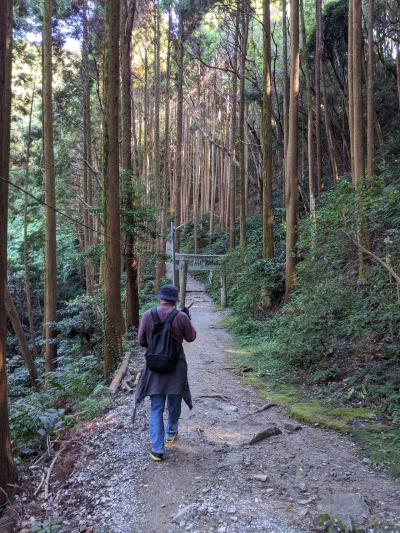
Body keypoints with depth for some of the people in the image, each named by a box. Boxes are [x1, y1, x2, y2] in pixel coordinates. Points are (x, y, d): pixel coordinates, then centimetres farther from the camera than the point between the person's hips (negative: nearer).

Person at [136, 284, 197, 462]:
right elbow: (191, 337, 2)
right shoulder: (181, 317, -13)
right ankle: (171, 434, 41)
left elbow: (142, 341, 0)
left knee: (156, 408, 7)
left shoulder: (147, 316, -8)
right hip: (176, 367, 0)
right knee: (174, 403, 21)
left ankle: (157, 449, 5)